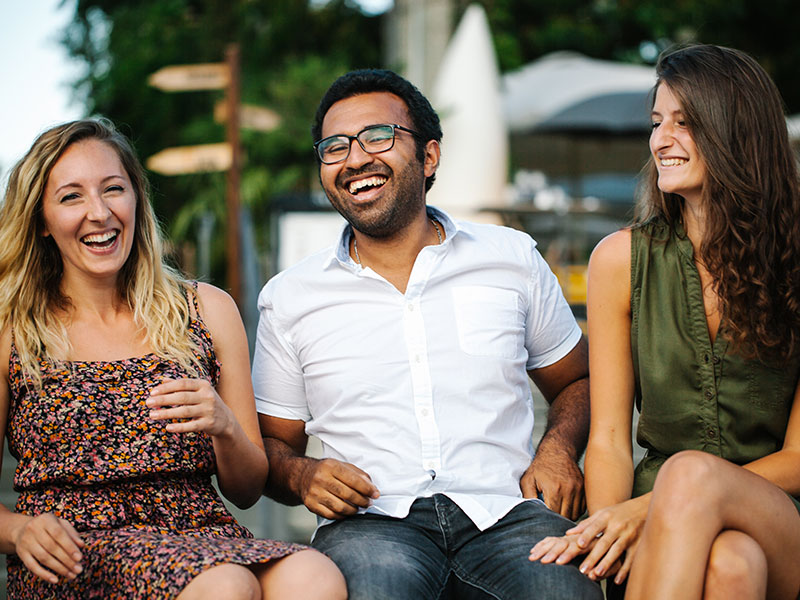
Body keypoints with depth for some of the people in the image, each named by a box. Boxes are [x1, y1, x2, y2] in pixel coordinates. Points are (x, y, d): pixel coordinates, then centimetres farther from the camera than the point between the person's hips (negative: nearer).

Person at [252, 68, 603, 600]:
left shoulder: (512, 259, 13)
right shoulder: (290, 298, 11)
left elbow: (578, 382, 23)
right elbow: (273, 443, 19)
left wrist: (559, 448, 1)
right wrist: (301, 475, -5)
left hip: (505, 512, 1)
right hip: (371, 521, -1)